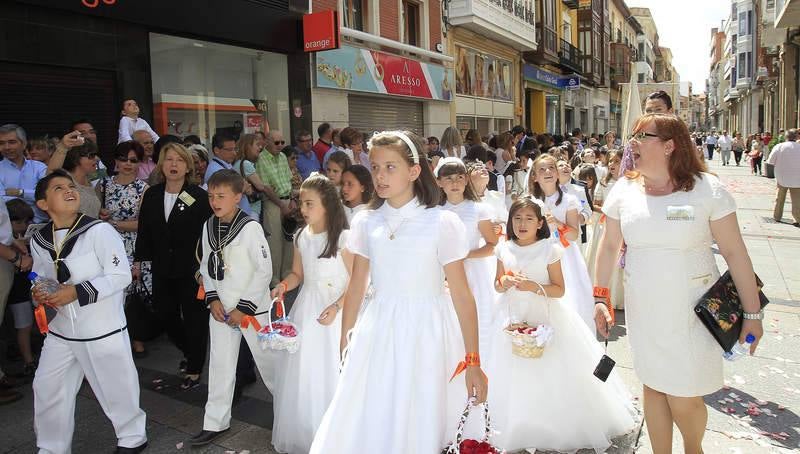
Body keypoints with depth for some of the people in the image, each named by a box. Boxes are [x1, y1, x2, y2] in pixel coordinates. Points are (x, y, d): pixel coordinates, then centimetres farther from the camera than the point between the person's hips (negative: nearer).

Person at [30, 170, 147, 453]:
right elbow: (41, 277, 17)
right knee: (47, 389, 14)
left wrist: (77, 292, -23)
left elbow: (121, 276, -18)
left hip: (104, 330, -5)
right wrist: (39, 293, -6)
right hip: (61, 331, 6)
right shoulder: (38, 240, 3)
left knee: (115, 388, 7)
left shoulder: (99, 231, -17)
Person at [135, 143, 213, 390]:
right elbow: (144, 230, 11)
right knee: (164, 313, 13)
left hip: (191, 269, -5)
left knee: (194, 318, 4)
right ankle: (189, 352, 39)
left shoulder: (199, 196, -11)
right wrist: (139, 259, 10)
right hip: (162, 269, 5)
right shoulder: (152, 195, 4)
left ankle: (194, 369, 21)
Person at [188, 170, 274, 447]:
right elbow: (206, 266, 11)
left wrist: (243, 307, -14)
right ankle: (216, 423, 25)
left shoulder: (250, 227, -16)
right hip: (221, 309, 5)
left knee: (266, 360, 8)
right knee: (220, 365, 12)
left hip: (252, 308, -5)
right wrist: (212, 299, -2)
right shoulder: (209, 226, 2)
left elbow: (264, 270, -15)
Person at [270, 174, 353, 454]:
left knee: (329, 375, 2)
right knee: (300, 375, 12)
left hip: (333, 311, -5)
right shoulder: (301, 237, 5)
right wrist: (284, 286, -7)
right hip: (305, 310, 5)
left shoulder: (343, 237, -13)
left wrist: (336, 307, -24)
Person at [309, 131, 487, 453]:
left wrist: (473, 362, -8)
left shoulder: (442, 223, -9)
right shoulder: (366, 223, 2)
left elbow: (462, 296, -9)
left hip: (425, 336, -3)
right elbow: (356, 289, 7)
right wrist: (344, 343, 11)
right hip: (377, 333, 3)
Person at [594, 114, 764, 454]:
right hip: (642, 311, 3)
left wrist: (752, 313, -6)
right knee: (653, 387, 14)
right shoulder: (624, 190, -1)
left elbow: (735, 253, -8)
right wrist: (600, 298, 3)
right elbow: (609, 246, 7)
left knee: (684, 400, 3)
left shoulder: (706, 189, -10)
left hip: (692, 312, -3)